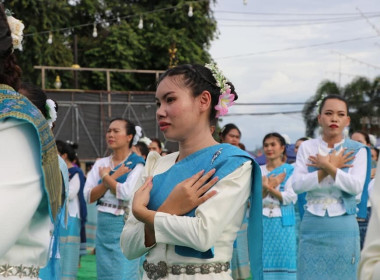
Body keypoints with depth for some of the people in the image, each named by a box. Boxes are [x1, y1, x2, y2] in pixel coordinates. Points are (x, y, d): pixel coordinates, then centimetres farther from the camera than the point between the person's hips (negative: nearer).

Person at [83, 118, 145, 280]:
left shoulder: (137, 164, -6)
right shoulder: (100, 164, 9)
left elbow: (127, 192, -22)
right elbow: (88, 196, 0)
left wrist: (106, 176, -5)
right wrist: (113, 177, -9)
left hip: (126, 225, -6)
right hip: (103, 225, 6)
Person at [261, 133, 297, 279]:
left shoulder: (290, 170, 3)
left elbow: (290, 197, -7)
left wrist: (270, 188, -17)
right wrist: (265, 187, -16)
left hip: (283, 223, -2)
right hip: (262, 223, 2)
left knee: (283, 261, -1)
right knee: (263, 262, 0)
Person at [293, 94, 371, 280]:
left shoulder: (357, 150, 4)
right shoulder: (307, 148, 7)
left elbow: (356, 186, -12)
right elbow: (297, 185, -6)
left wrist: (327, 166, -10)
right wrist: (332, 167, -7)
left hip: (343, 228, -1)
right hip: (312, 226, 1)